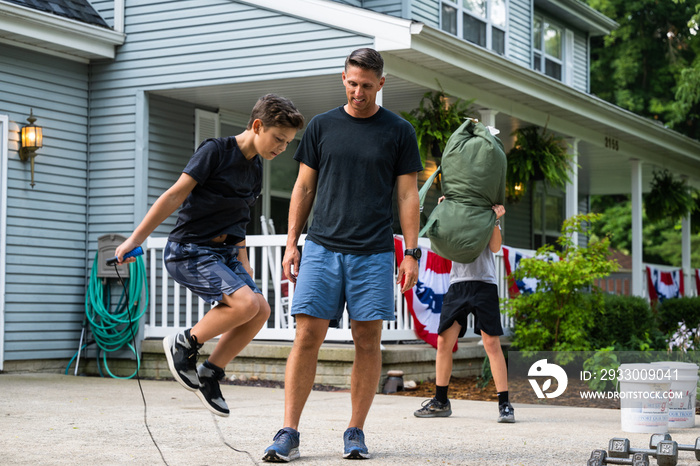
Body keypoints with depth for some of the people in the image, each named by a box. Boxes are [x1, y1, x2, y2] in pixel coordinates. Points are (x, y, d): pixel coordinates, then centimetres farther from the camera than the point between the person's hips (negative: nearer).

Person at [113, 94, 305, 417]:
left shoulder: (255, 169, 11)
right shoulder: (216, 151, -13)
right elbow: (175, 195, -15)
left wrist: (243, 265, 22)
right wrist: (135, 239, -17)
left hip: (223, 251, 8)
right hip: (188, 251, -8)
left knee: (260, 311, -6)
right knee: (246, 303, -23)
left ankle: (209, 375, 6)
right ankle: (183, 345, -2)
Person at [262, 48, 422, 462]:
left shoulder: (399, 132, 7)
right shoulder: (321, 126, 11)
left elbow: (407, 196, 6)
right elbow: (304, 188, 14)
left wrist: (412, 254, -1)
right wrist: (292, 243, 7)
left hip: (374, 253, -1)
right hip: (322, 247, 1)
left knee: (368, 341, 1)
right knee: (307, 337, -6)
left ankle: (356, 432, 12)